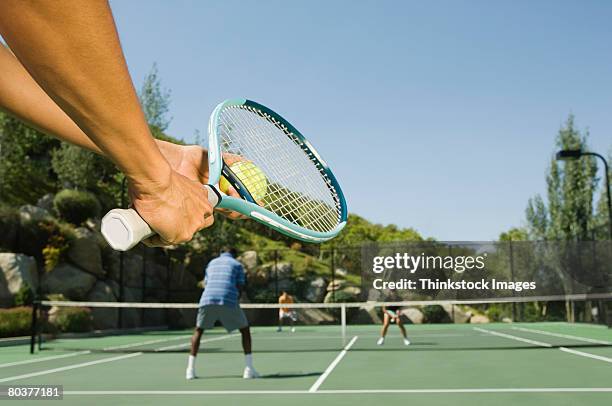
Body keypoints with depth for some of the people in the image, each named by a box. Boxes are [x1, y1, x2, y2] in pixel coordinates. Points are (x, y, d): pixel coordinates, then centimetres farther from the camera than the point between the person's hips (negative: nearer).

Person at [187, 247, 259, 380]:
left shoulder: (211, 263, 28)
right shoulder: (237, 264, 17)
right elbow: (240, 288, 10)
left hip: (207, 299, 3)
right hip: (229, 301, -3)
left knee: (198, 330, 22)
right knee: (245, 330, 14)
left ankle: (190, 369, 13)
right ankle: (249, 369, 6)